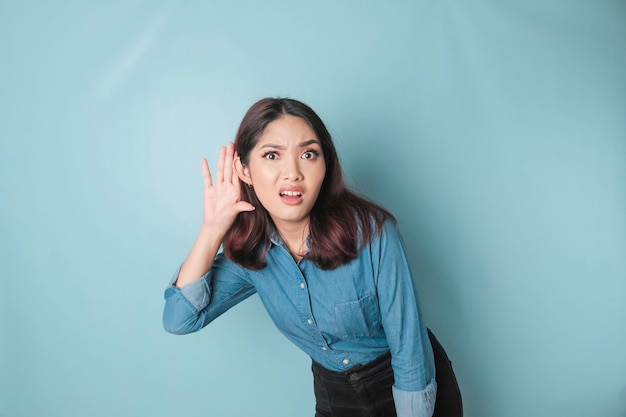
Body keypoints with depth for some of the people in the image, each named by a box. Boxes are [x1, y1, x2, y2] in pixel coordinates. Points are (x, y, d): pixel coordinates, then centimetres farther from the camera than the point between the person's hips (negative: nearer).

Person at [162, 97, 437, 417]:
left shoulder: (371, 232, -28)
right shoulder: (249, 249, -15)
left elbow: (411, 354, -22)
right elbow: (179, 320, -18)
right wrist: (212, 229, -24)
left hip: (410, 391, -3)